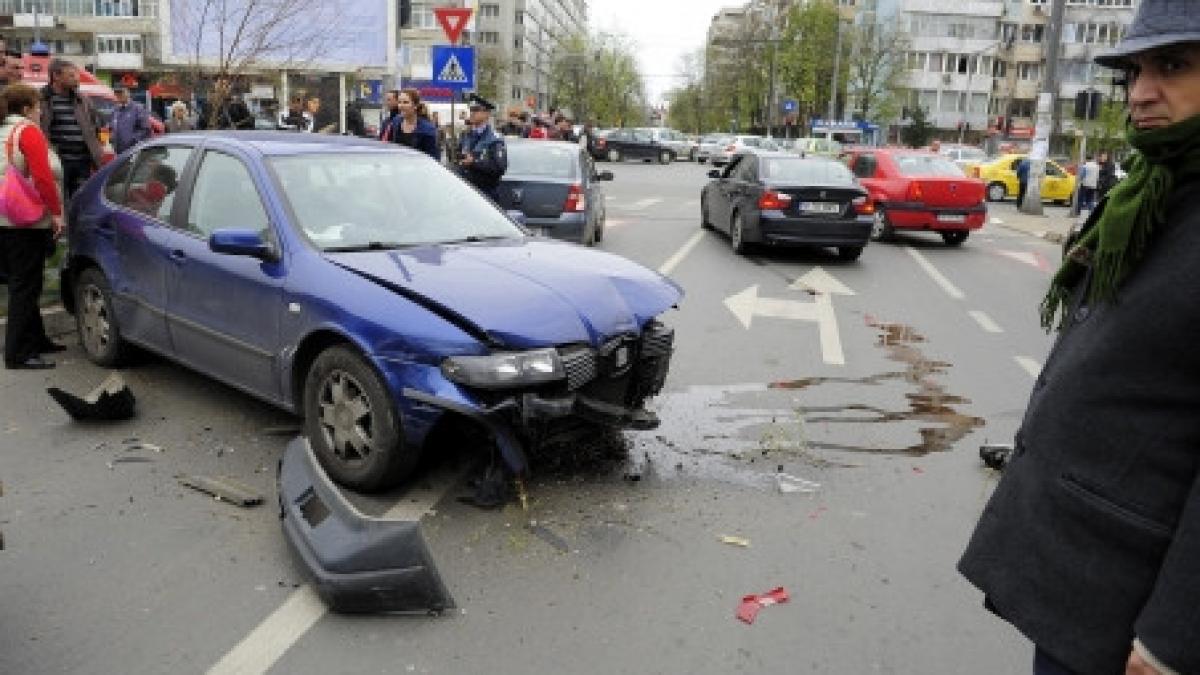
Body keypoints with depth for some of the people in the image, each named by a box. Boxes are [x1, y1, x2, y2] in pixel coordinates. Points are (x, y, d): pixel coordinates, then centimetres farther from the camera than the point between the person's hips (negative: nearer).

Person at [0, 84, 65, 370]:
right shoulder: (28, 131, -9)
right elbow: (43, 176, -19)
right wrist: (56, 212, -16)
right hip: (27, 221, -9)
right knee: (26, 286, -6)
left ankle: (35, 339, 26)